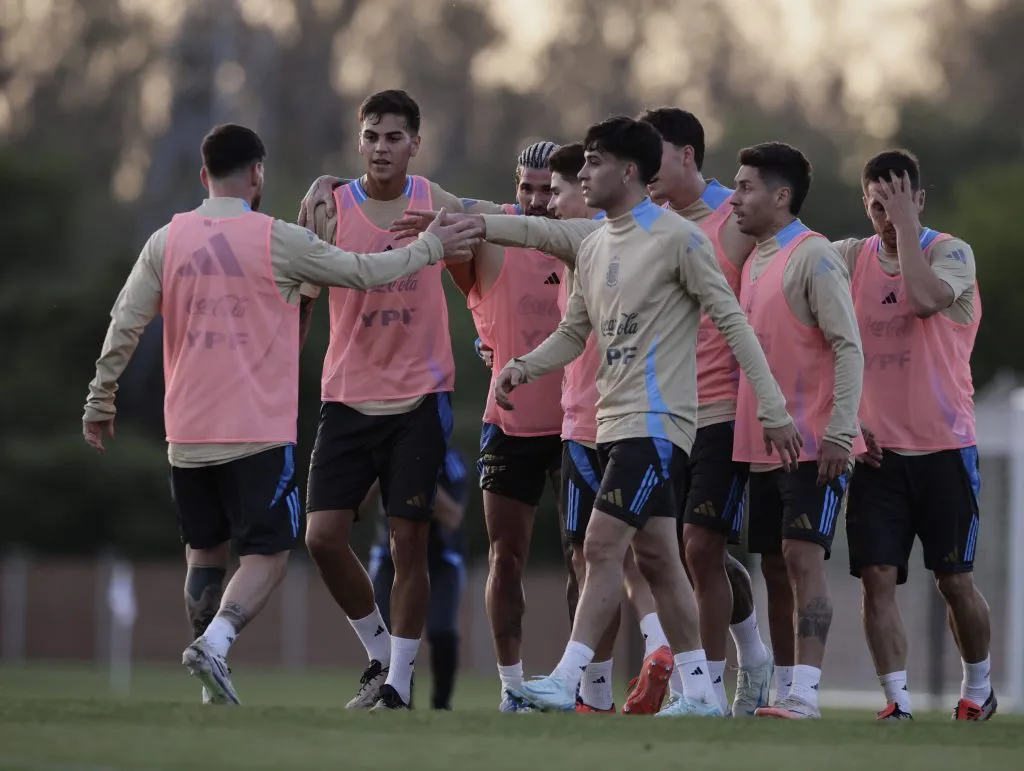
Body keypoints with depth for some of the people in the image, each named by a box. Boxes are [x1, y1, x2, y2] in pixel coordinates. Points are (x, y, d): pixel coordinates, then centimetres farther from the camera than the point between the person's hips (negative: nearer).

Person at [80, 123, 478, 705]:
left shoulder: (167, 241, 4)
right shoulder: (276, 240, -5)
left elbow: (124, 326, 2)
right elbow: (364, 272, 2)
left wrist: (101, 402, 12)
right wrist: (431, 248, 16)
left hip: (188, 433, 4)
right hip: (259, 433, -4)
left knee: (206, 554, 17)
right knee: (268, 556, 0)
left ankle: (216, 692, 14)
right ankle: (215, 643, -25)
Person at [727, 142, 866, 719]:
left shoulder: (813, 257, -10)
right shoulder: (755, 263, 16)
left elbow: (849, 347, -15)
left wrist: (840, 431, -23)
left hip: (814, 444, -8)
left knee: (803, 557, -14)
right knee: (775, 565, 9)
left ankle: (805, 693, -18)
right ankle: (783, 687, 14)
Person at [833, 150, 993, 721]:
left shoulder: (951, 252, -6)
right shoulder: (851, 259, 6)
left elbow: (926, 299, -25)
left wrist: (905, 226, -19)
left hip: (944, 443, -3)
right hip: (877, 448, 3)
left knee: (955, 579, 4)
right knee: (878, 577, -7)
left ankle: (978, 689, 23)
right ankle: (897, 701, -4)